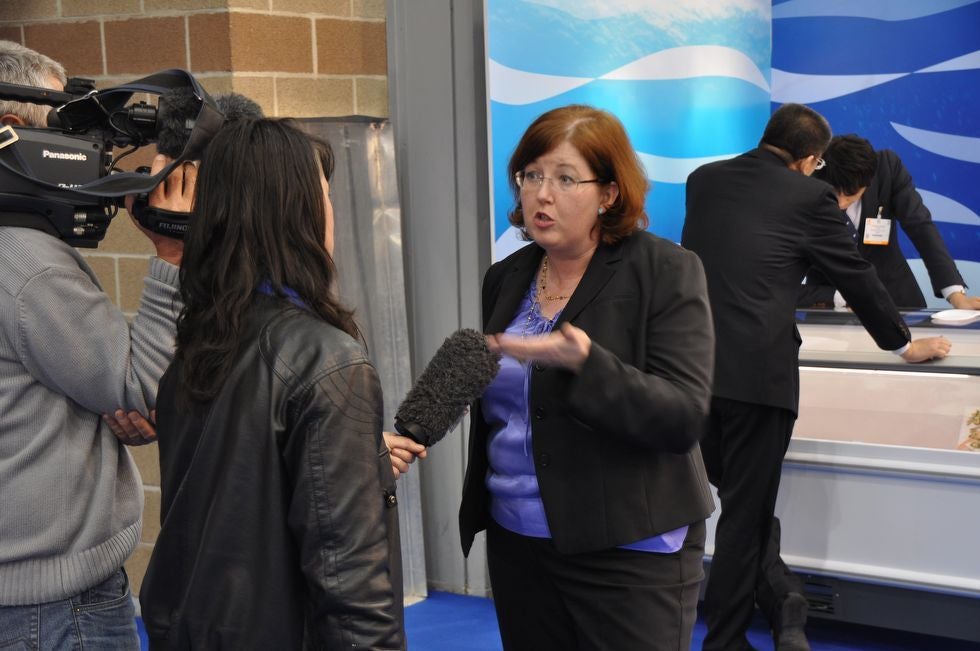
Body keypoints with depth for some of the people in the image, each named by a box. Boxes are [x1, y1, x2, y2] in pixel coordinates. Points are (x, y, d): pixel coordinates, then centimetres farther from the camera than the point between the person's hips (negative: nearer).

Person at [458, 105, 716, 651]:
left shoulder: (666, 272, -10)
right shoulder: (505, 279, 6)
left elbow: (684, 418, -19)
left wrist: (581, 361, -30)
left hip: (631, 551, -5)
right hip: (517, 544, 5)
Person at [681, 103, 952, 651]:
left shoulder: (704, 180, 13)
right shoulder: (809, 196, -1)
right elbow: (856, 275, 7)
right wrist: (904, 343, 21)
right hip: (757, 371, -4)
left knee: (742, 499, 19)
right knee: (746, 512, 7)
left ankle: (785, 605, 17)